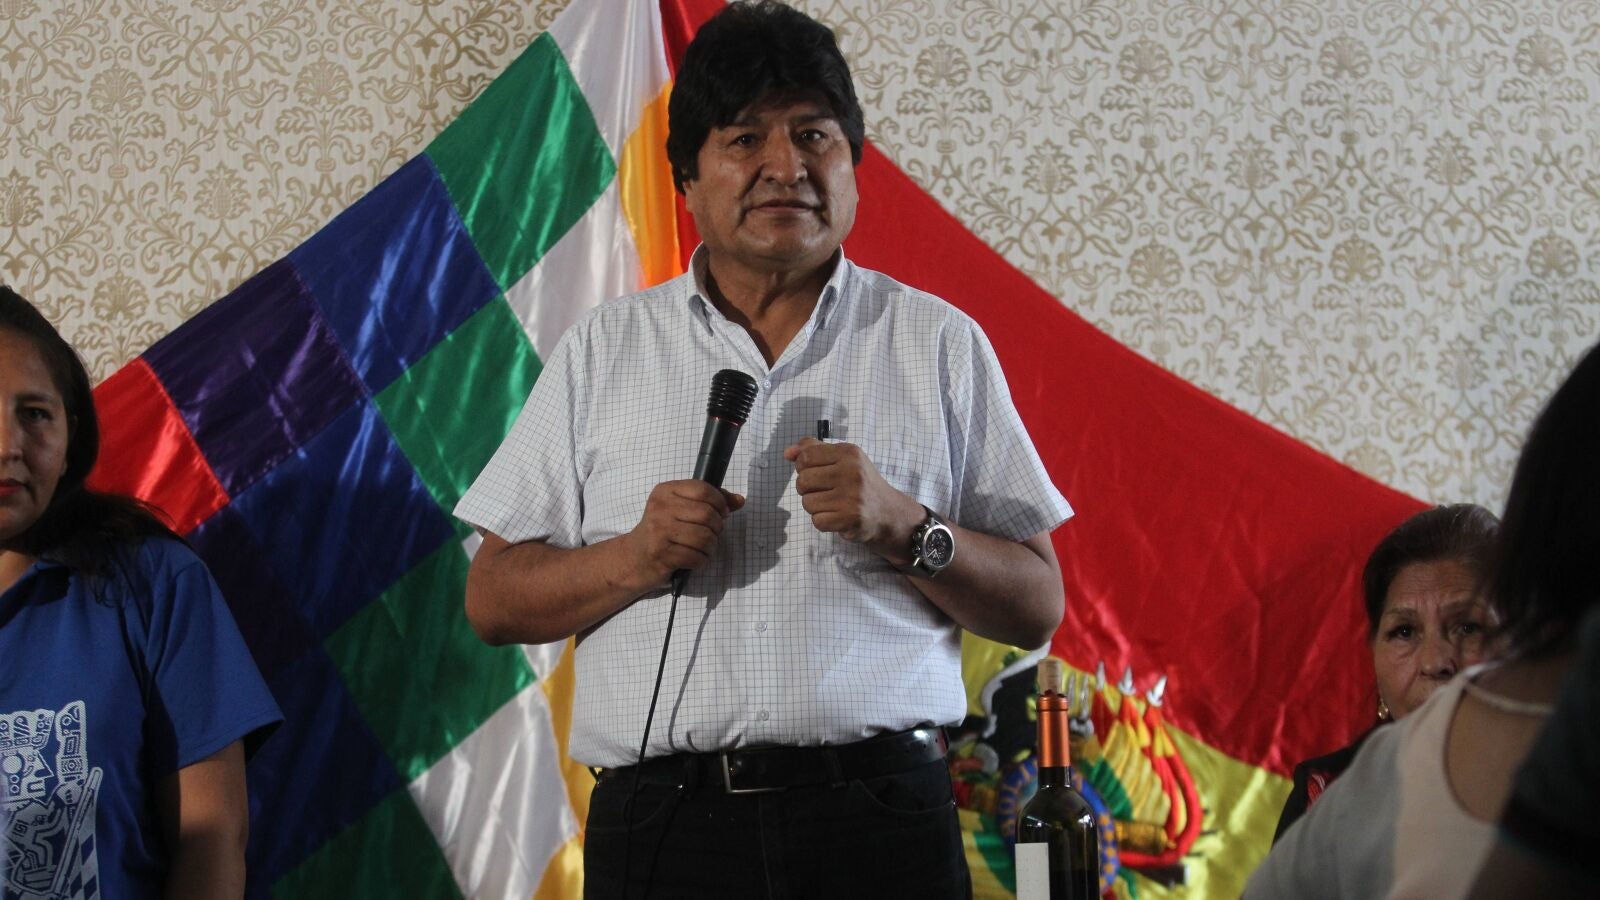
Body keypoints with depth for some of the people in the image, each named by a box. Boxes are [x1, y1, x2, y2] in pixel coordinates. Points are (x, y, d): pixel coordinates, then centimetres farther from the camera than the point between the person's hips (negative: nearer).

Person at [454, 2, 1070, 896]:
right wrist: (633, 559, -9)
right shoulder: (602, 350, 10)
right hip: (660, 821, 1)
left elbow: (1037, 610, 6)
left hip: (881, 821, 0)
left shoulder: (940, 343, 9)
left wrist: (904, 527, -10)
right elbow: (494, 602, 9)